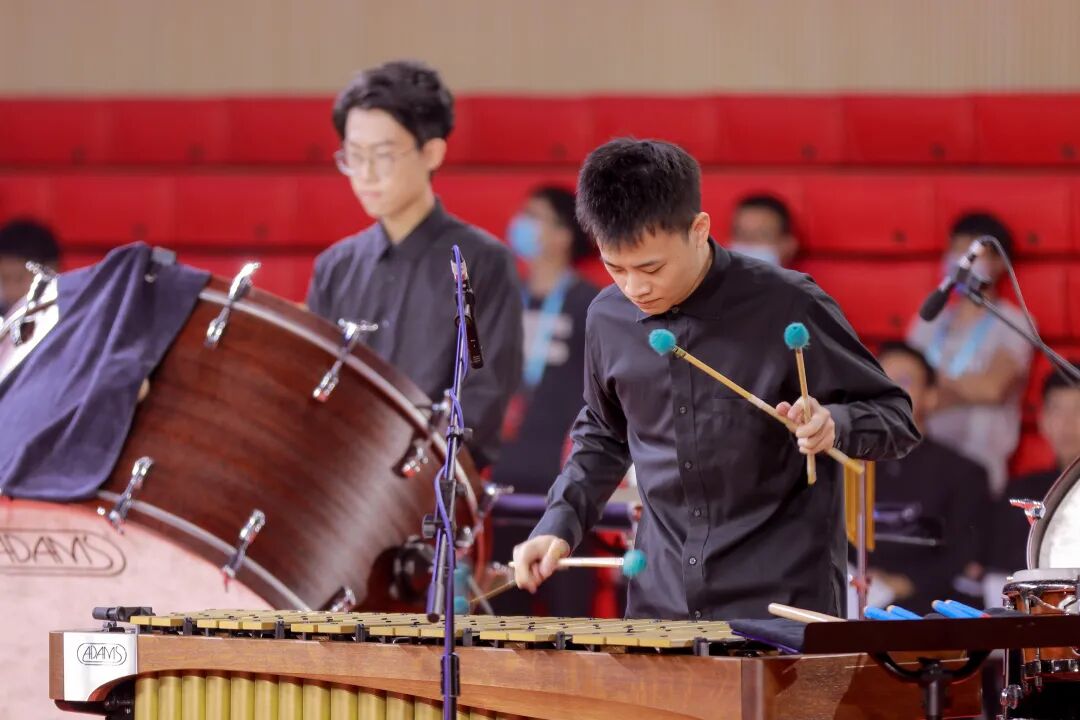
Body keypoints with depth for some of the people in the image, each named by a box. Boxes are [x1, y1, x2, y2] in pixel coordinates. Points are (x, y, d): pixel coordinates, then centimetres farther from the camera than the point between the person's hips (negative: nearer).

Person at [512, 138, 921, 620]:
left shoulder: (786, 307, -12)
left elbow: (896, 419, -4)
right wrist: (559, 525, 7)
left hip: (783, 602, -4)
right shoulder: (609, 319, 2)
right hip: (661, 603, 4)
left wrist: (832, 424, -24)